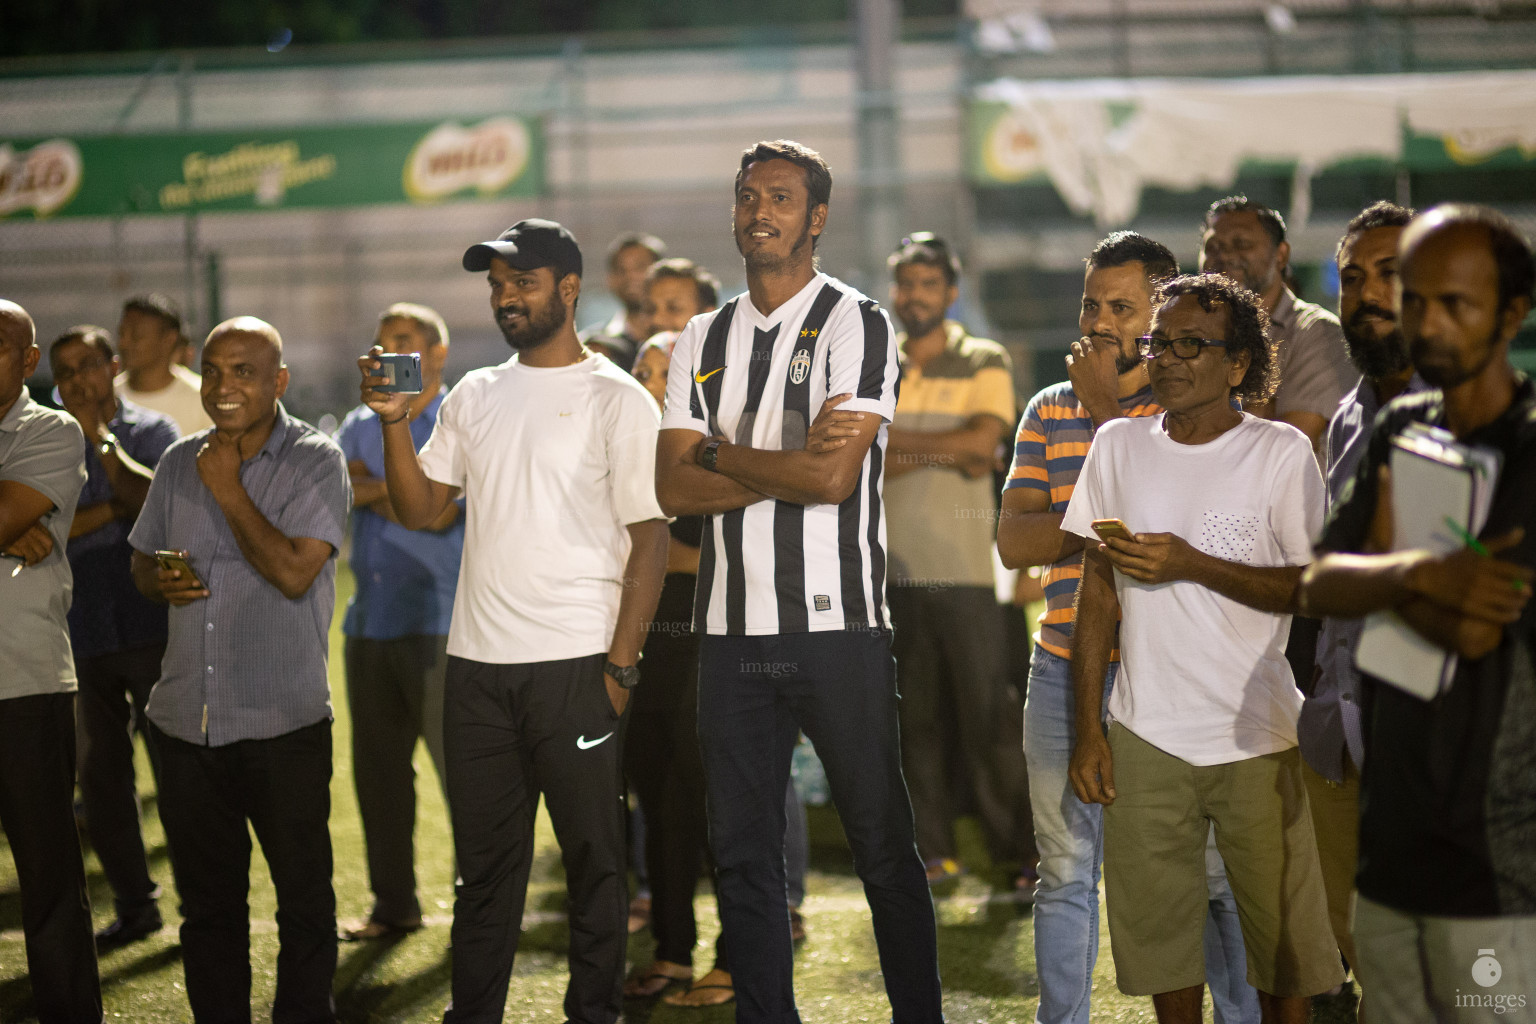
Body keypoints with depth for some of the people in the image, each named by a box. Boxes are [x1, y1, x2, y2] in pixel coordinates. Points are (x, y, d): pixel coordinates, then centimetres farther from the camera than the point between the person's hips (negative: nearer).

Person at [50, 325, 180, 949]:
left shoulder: (152, 432, 5)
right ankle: (135, 905, 16)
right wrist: (112, 512, -11)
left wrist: (100, 439, -11)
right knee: (100, 778, 6)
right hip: (84, 633, 3)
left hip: (153, 628, -3)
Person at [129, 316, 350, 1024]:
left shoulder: (316, 461, -6)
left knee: (303, 897, 6)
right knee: (206, 899, 13)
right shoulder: (179, 462, 9)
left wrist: (229, 491, -12)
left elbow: (294, 572, -18)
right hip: (187, 720, 5)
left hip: (284, 724, -4)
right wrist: (162, 582, -3)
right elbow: (143, 562, 20)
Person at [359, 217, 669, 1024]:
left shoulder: (617, 399, -2)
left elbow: (649, 536, -6)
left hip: (574, 664, -5)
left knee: (593, 856, 3)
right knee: (485, 858, 11)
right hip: (476, 663, 5)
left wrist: (620, 666, -12)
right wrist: (395, 424, -5)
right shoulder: (474, 397, 14)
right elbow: (418, 508, 11)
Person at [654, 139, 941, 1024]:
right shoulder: (704, 340, 14)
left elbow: (834, 475, -14)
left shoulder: (857, 325, -2)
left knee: (884, 848, 2)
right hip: (733, 628, 5)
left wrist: (720, 452, -2)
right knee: (743, 855, 7)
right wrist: (785, 465, -9)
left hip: (837, 622, -5)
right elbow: (674, 489, 4)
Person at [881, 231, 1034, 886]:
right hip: (890, 566, 3)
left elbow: (982, 442, -12)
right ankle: (930, 851, 10)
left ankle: (1024, 849, 2)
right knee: (915, 716, 5)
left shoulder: (985, 364, 5)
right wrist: (943, 452, -12)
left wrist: (892, 440, -11)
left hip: (961, 564, -3)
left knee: (989, 712, -4)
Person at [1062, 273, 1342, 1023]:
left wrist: (1192, 565, -17)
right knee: (1158, 936, 7)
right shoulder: (1119, 446, 6)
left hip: (1258, 742, -2)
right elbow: (1097, 591, 9)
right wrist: (1088, 728, 4)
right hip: (1146, 737, 3)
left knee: (1283, 943, 1)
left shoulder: (1281, 452, -3)